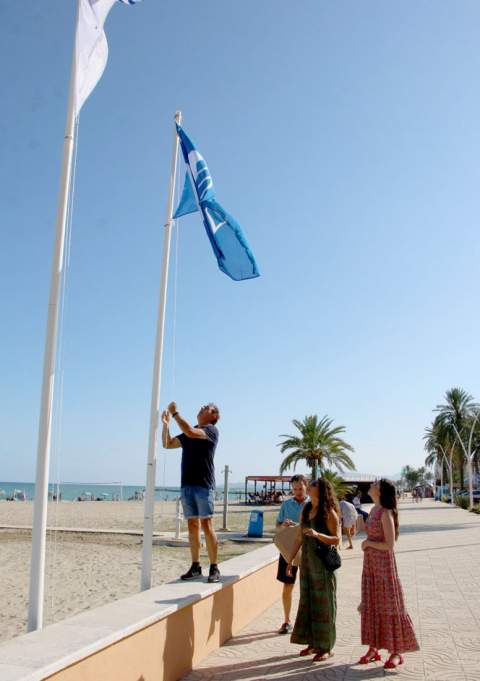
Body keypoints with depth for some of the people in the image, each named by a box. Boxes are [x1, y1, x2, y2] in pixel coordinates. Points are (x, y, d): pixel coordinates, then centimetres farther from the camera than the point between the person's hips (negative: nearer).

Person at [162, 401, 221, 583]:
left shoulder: (212, 430, -2)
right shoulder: (188, 434, 20)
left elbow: (190, 431, -19)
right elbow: (167, 444, 19)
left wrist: (175, 413, -12)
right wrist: (165, 424, 5)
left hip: (204, 484, -6)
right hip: (186, 484, 6)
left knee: (207, 525, -7)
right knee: (192, 526, 8)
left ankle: (214, 568, -2)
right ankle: (195, 566, 13)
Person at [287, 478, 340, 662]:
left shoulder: (329, 513, -11)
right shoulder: (306, 510, 9)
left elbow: (337, 540, -15)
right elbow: (299, 538, 13)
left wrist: (318, 534, -31)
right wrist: (290, 560, 13)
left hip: (323, 563, -7)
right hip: (306, 562, 7)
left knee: (323, 604, 1)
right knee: (307, 602, 11)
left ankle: (326, 647, 12)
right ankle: (313, 643, 23)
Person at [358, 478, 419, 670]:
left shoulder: (386, 513, -17)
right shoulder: (374, 510, 8)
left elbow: (390, 545, -20)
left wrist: (368, 543, -10)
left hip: (384, 563, -8)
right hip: (370, 564, 8)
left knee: (388, 606, 1)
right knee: (370, 606, 11)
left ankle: (396, 652, 11)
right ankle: (373, 649, 19)